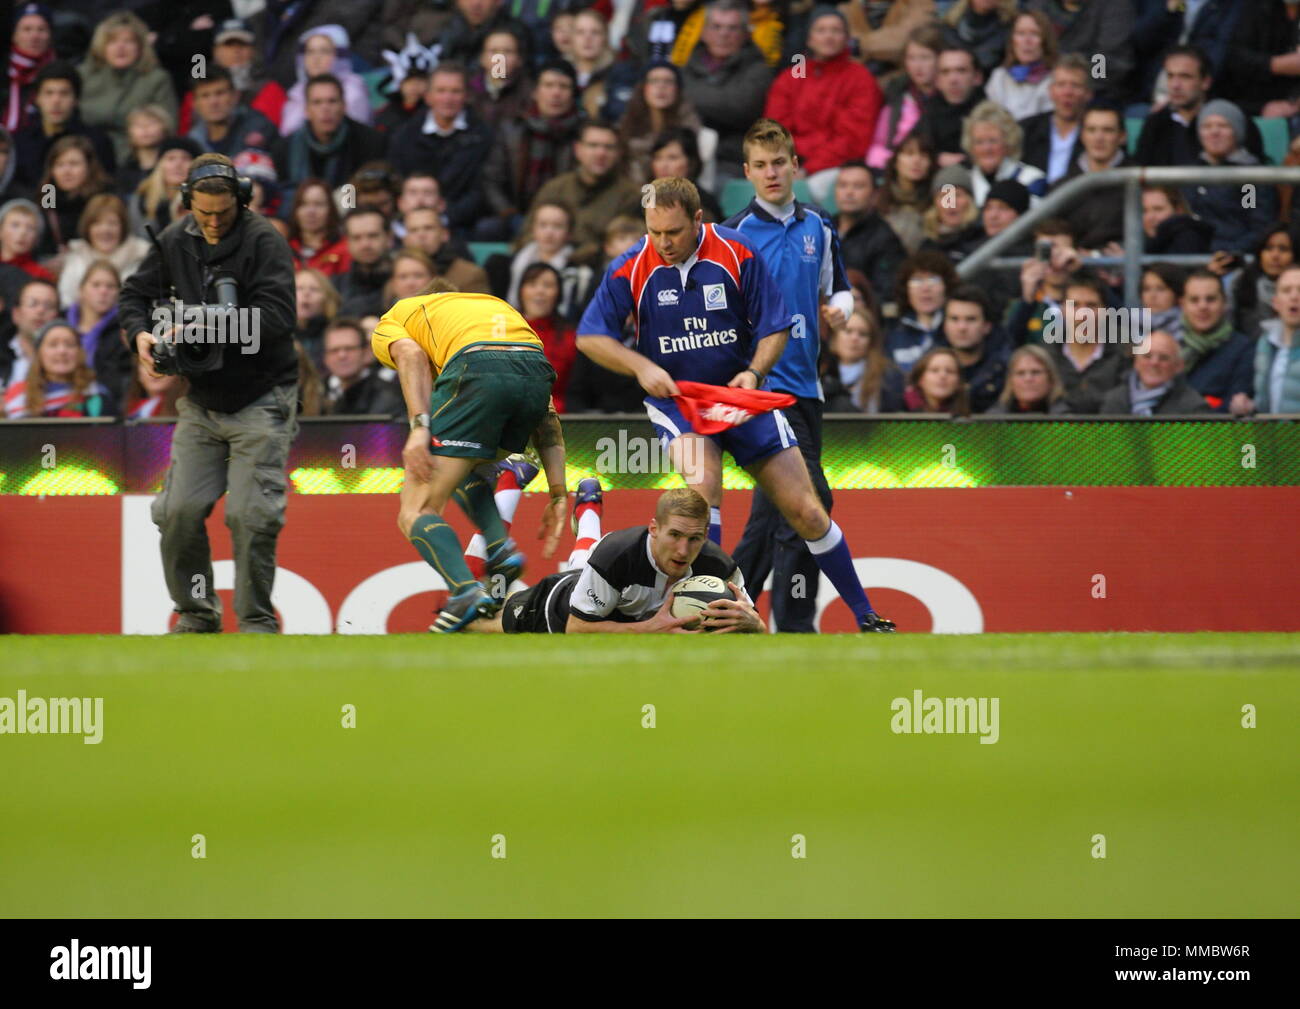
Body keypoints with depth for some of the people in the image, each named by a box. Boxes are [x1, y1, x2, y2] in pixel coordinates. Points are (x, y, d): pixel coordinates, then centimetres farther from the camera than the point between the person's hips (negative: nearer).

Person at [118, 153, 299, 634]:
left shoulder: (264, 241, -14)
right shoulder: (175, 242, 4)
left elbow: (275, 316, -25)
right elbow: (136, 292, 15)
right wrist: (140, 333, -7)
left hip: (260, 400, -5)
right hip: (202, 401, 6)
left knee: (250, 516, -10)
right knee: (179, 511, 1)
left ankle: (258, 620, 5)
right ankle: (197, 613, 17)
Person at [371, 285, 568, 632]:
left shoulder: (388, 325, 30)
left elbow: (411, 354, 1)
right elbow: (547, 414, 30)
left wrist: (419, 427, -10)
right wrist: (558, 495, 25)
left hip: (477, 372, -5)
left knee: (415, 513, 1)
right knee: (463, 475, 31)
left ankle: (466, 592, -22)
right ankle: (500, 549, 6)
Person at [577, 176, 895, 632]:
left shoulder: (737, 254, -10)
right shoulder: (631, 268, -10)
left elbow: (775, 328, -1)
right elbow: (590, 336, -3)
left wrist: (755, 372, -19)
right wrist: (641, 367, -17)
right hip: (674, 397, -1)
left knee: (806, 512, 1)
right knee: (703, 480, -33)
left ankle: (867, 617, 16)